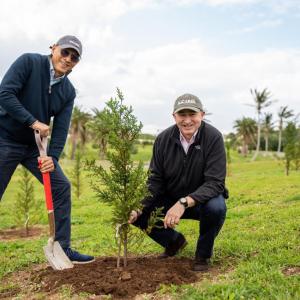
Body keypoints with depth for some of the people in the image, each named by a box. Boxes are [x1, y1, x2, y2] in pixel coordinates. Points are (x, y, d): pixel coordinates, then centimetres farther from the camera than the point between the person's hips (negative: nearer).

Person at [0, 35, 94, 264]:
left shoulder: (68, 91, 2)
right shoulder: (29, 62, -11)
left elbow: (61, 128, -3)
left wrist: (53, 157, -17)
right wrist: (33, 122, -24)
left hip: (35, 145, 6)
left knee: (62, 187, -1)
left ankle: (62, 249, 9)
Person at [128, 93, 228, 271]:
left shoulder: (213, 138, -21)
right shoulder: (164, 139, -10)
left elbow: (215, 182, -27)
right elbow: (155, 180, -7)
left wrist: (184, 202, -41)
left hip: (204, 199, -3)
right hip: (171, 200, 3)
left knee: (216, 208, -36)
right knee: (138, 213, -16)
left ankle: (204, 254, -4)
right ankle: (174, 241, 14)